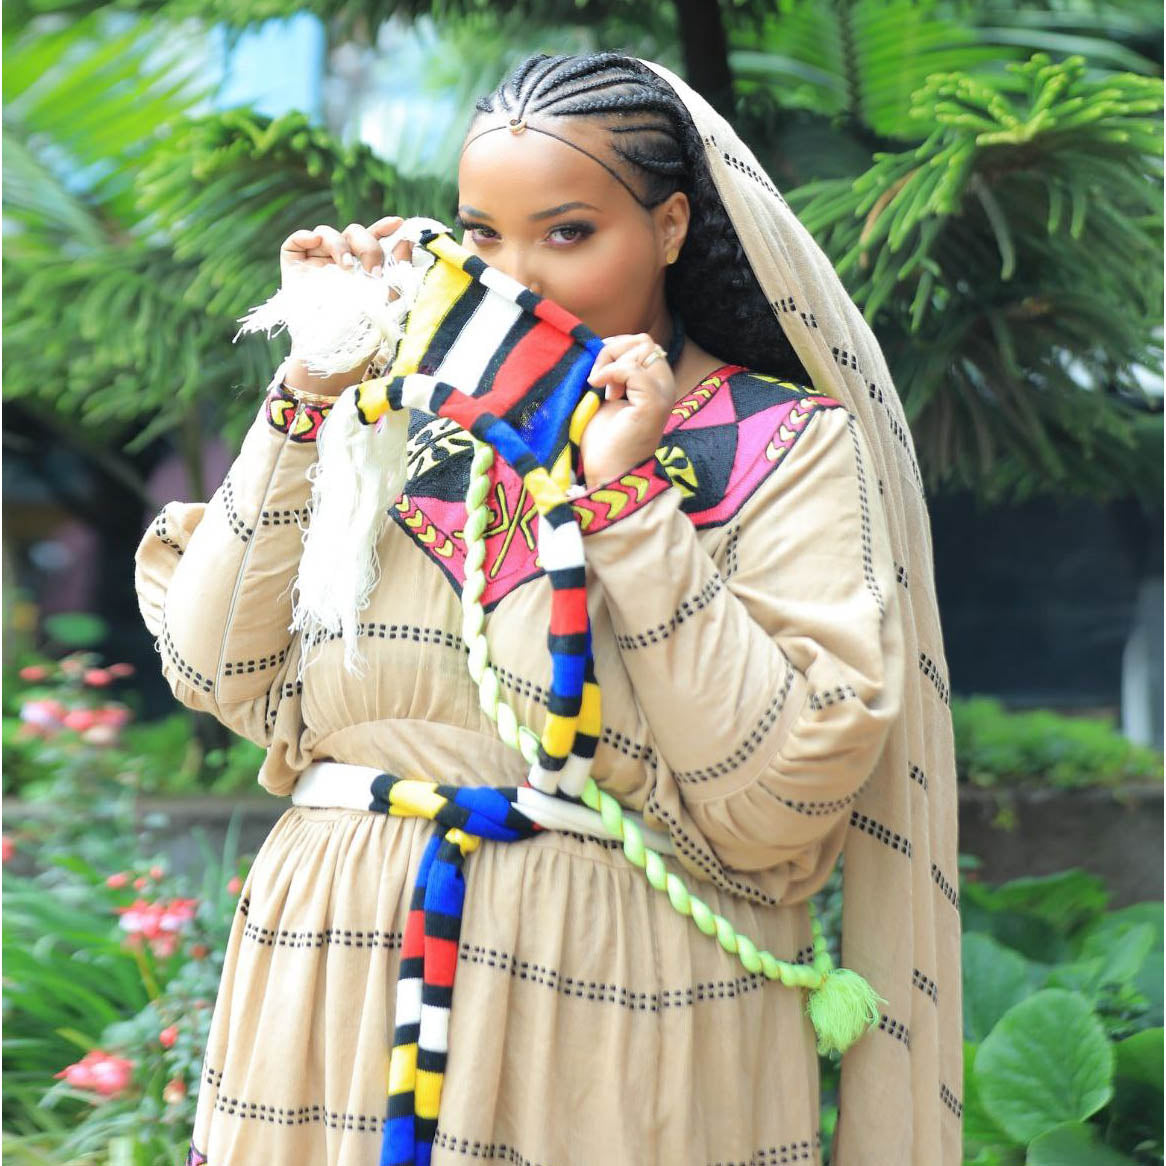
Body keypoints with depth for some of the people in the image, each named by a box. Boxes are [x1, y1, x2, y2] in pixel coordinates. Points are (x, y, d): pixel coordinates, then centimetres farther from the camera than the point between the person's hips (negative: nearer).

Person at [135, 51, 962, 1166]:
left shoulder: (791, 449, -4)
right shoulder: (417, 407, 6)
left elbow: (774, 808, -16)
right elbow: (219, 672, -1)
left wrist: (627, 495, -17)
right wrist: (316, 393, -6)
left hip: (615, 1016, -3)